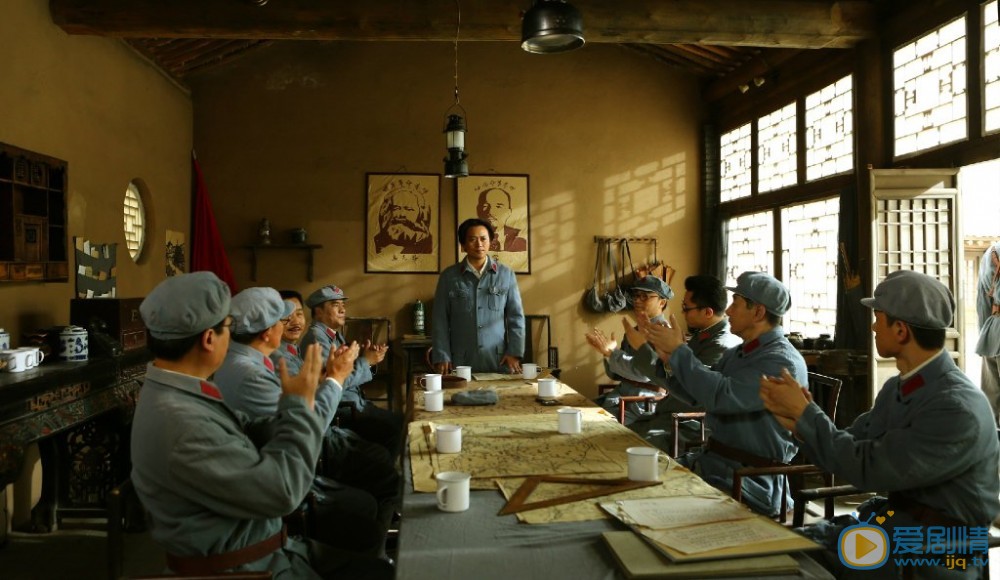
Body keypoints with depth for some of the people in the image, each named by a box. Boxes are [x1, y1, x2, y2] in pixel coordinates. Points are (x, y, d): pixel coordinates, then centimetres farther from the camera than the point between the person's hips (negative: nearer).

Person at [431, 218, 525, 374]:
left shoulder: (506, 274, 5)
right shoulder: (449, 276, 3)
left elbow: (516, 316, 6)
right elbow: (440, 319, 2)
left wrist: (514, 352, -2)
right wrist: (442, 357, -5)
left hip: (498, 361, 1)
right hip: (461, 362, 0)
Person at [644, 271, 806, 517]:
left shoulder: (783, 362, -16)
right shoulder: (736, 353, 12)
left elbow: (720, 396, -27)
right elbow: (696, 394, 16)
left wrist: (679, 350, -18)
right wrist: (670, 358, -1)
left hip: (752, 478, -8)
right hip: (712, 459, 9)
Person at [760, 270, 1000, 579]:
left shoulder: (958, 408, -23)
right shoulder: (896, 388, 5)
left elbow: (866, 468, -23)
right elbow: (851, 449, 7)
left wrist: (804, 412, -16)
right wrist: (799, 421, -9)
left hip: (940, 549, -7)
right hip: (890, 518, 7)